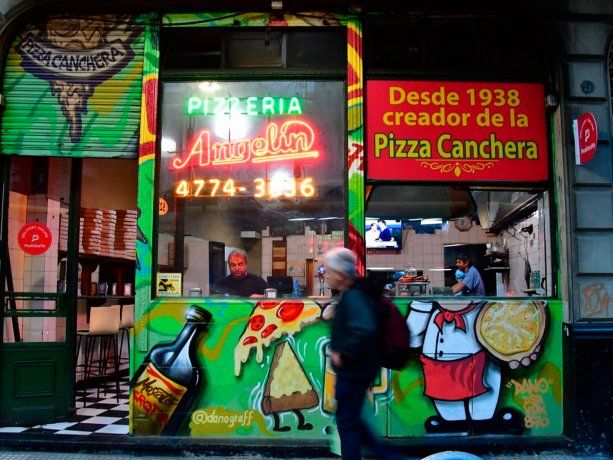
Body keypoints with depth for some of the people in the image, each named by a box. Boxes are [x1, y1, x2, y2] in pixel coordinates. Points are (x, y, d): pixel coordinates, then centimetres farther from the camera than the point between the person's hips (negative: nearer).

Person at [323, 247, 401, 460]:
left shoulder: (353, 297, -23)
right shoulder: (352, 294, 8)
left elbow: (364, 330, -40)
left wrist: (342, 353, -28)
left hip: (354, 370, -10)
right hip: (354, 368, 10)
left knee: (347, 422, 5)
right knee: (350, 418, 20)